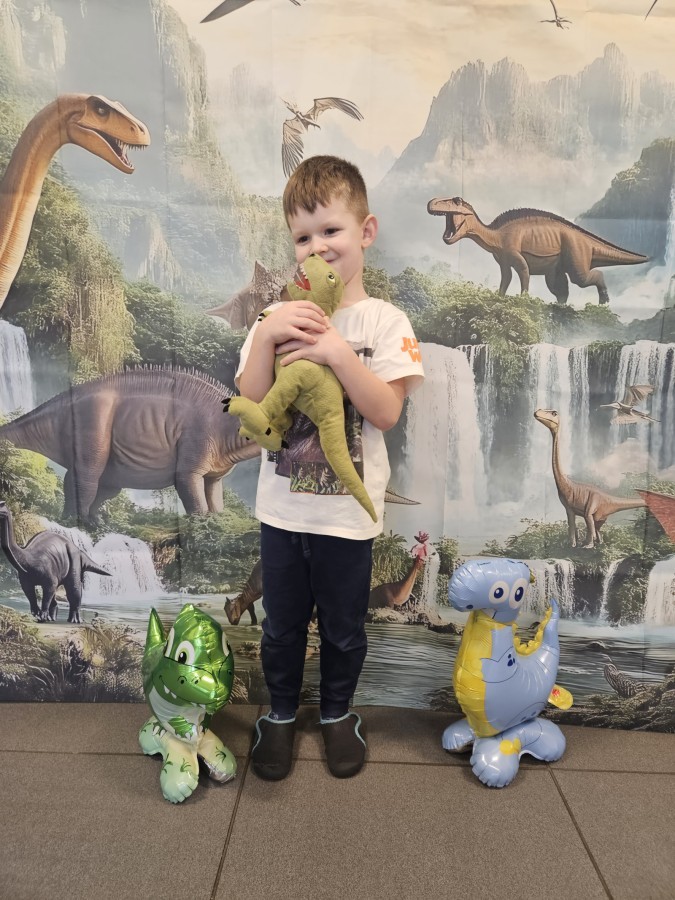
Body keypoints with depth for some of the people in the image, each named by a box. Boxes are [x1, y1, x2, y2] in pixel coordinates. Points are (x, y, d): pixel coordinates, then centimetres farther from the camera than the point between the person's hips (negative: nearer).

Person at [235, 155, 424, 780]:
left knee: (343, 629, 17)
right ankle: (280, 713, 42)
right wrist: (266, 338, -21)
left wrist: (338, 352, -26)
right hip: (281, 509, 2)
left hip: (349, 512, -2)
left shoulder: (384, 322, -7)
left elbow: (386, 413, -16)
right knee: (281, 626, 18)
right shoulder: (278, 316, 0)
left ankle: (337, 713, 43)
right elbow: (253, 406, -8)